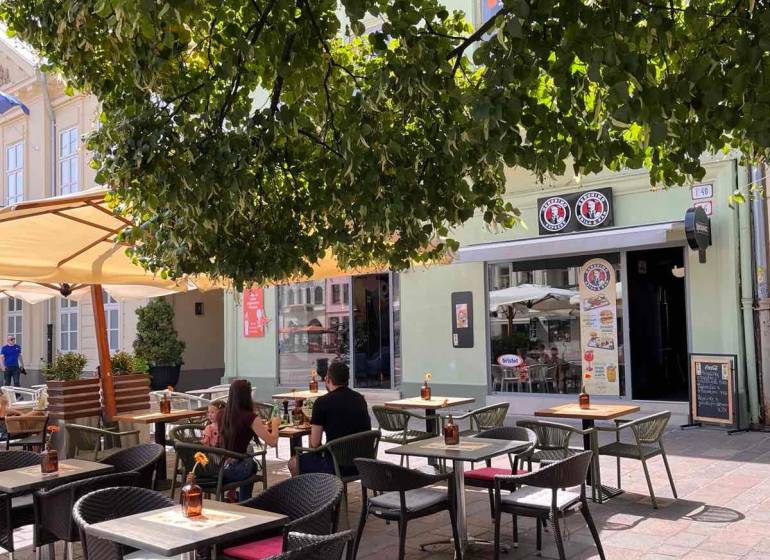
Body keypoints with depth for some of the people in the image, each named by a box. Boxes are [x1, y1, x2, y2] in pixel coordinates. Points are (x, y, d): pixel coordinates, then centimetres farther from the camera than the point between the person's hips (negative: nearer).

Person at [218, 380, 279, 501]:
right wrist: (274, 424, 5)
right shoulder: (250, 417, -15)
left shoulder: (221, 414, 2)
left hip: (216, 466, 5)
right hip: (232, 470, -5)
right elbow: (272, 442, -14)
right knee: (251, 464, 30)